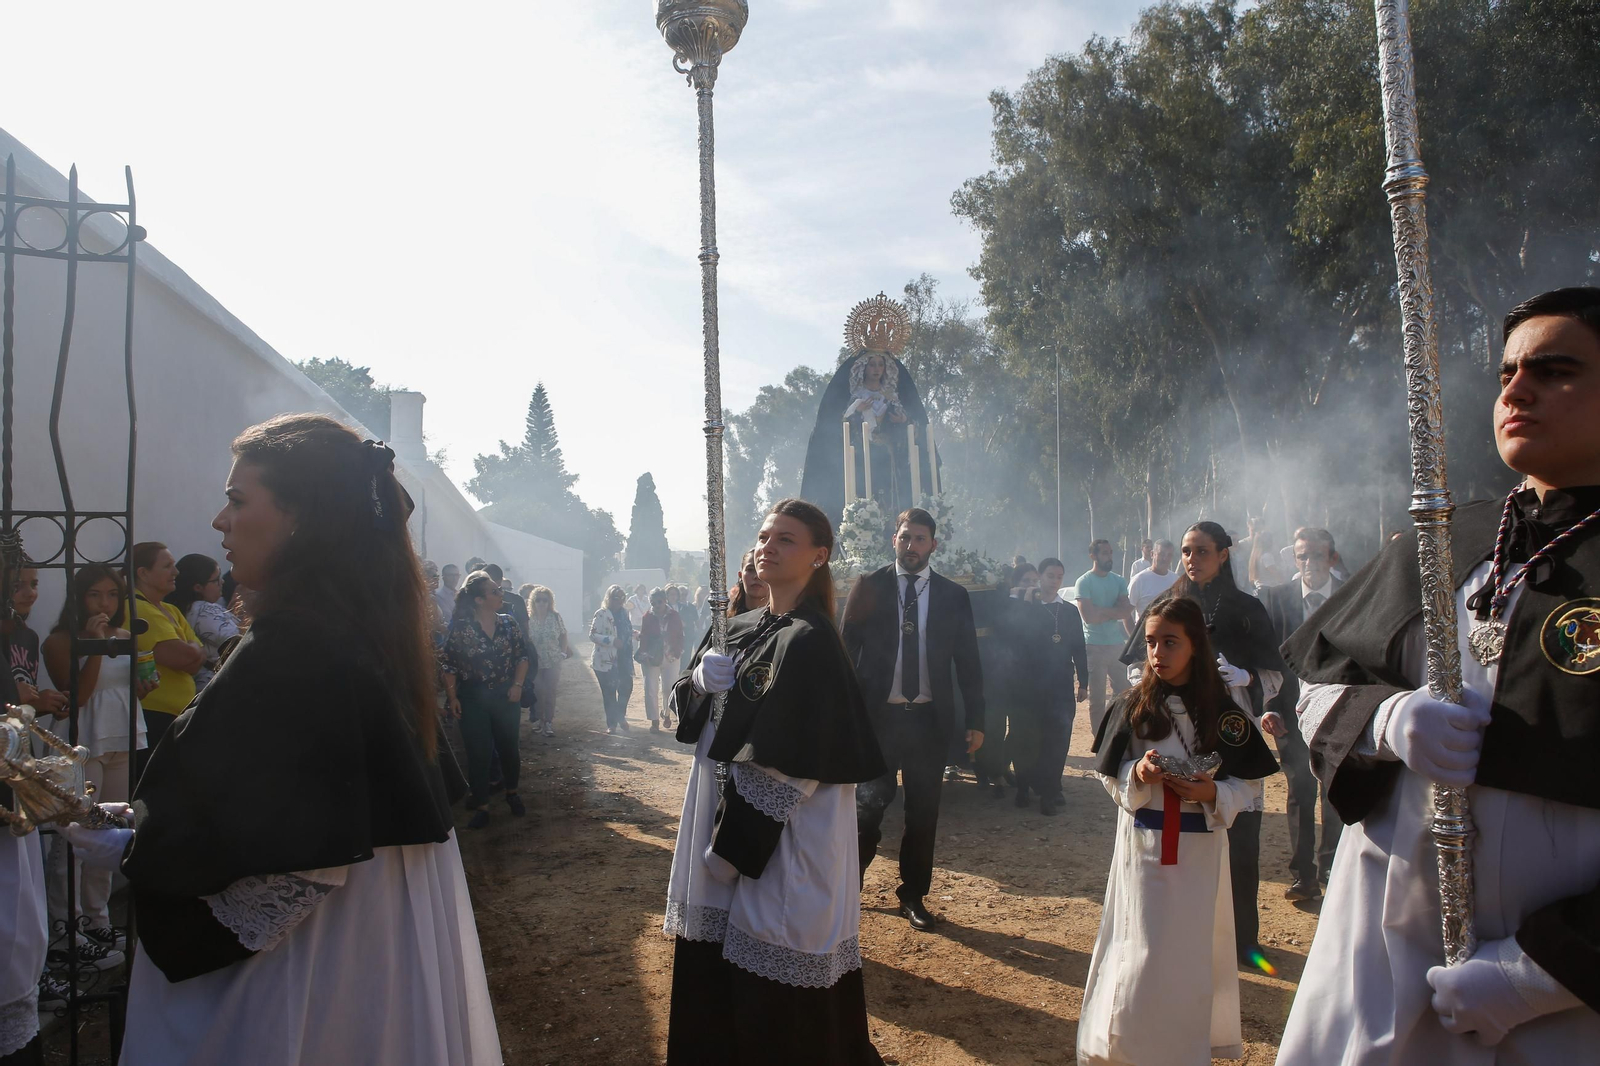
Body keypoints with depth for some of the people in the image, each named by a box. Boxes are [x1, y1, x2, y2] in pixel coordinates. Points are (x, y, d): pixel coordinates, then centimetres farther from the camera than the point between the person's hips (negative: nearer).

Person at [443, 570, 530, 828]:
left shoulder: (509, 623, 0)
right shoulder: (461, 628, -9)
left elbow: (523, 656, 5)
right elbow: (450, 666, -5)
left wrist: (518, 685, -5)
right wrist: (452, 698, -8)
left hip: (506, 697, 2)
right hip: (473, 699, -2)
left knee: (509, 748, 11)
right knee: (478, 754, 1)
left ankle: (512, 794, 33)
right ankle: (481, 807, 12)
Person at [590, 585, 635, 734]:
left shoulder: (624, 613, 12)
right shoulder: (601, 614, -8)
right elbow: (593, 635, -15)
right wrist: (612, 640, -24)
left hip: (623, 659, 6)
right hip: (605, 661, -6)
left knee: (626, 687, 5)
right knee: (609, 693, 1)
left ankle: (620, 716, 27)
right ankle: (612, 723, 12)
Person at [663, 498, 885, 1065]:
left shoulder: (809, 641, -18)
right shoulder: (743, 627, 8)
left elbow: (785, 766, -20)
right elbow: (688, 704, 10)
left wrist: (733, 842, -17)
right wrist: (707, 678, -11)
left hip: (783, 839, -8)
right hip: (727, 815, 8)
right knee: (714, 969, 19)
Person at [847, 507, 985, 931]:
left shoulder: (953, 596, 5)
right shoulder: (868, 587, 0)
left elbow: (968, 663, 7)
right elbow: (847, 650, -1)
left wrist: (976, 720, 4)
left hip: (929, 718, 2)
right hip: (878, 714, -2)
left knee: (923, 811, 10)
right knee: (870, 804, 0)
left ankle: (914, 896, 27)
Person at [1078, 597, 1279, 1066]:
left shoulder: (1222, 711, -5)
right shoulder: (1132, 706, -4)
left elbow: (1249, 786, 0)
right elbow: (1109, 776, 1)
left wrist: (1212, 793, -19)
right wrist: (1138, 775, -19)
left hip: (1200, 846, 0)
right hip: (1142, 843, 0)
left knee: (1193, 949, 11)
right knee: (1141, 949, 4)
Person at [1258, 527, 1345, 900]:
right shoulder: (1276, 597, 0)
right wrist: (1270, 707, -9)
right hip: (1294, 710, 0)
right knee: (1300, 794, 6)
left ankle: (1331, 869, 28)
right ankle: (1304, 876, 16)